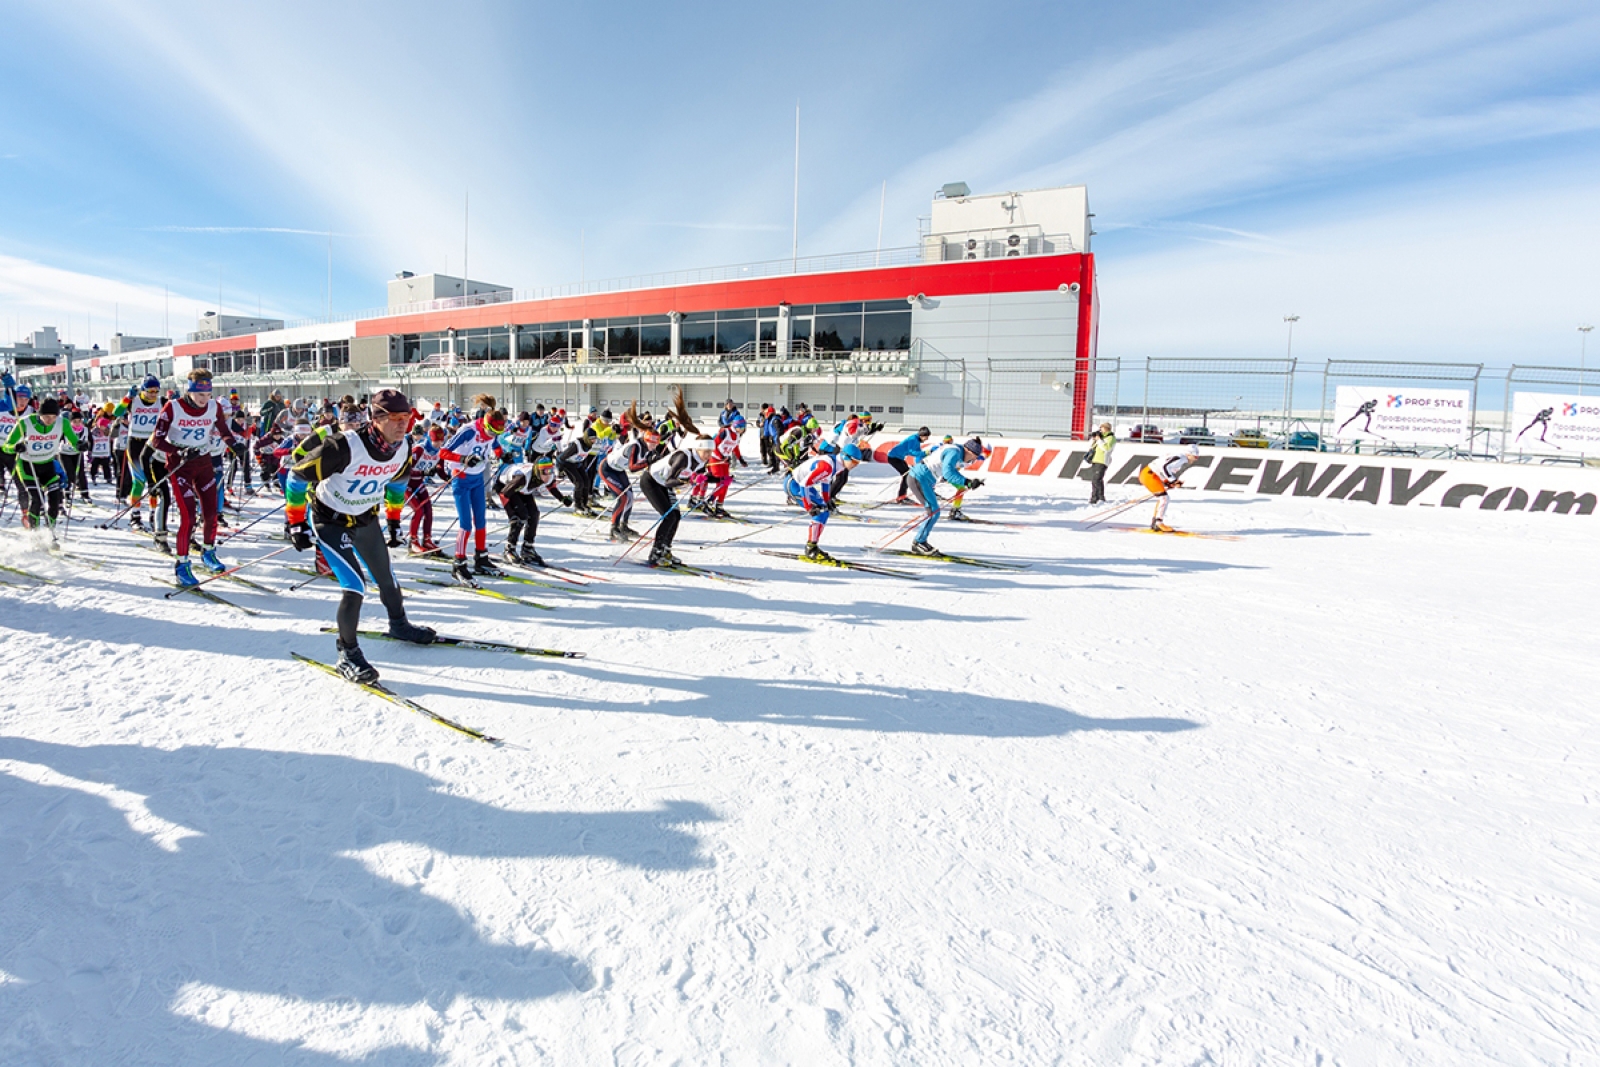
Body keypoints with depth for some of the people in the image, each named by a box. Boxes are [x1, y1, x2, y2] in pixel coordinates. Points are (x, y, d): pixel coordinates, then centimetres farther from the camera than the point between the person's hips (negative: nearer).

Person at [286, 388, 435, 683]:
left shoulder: (403, 448, -14)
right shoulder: (345, 446, -34)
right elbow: (298, 476, -22)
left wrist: (394, 517, 17)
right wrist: (296, 522, -16)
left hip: (366, 518, 6)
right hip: (330, 520, -6)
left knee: (385, 575, 19)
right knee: (355, 585, -16)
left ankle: (399, 624, 45)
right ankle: (347, 653, -1)